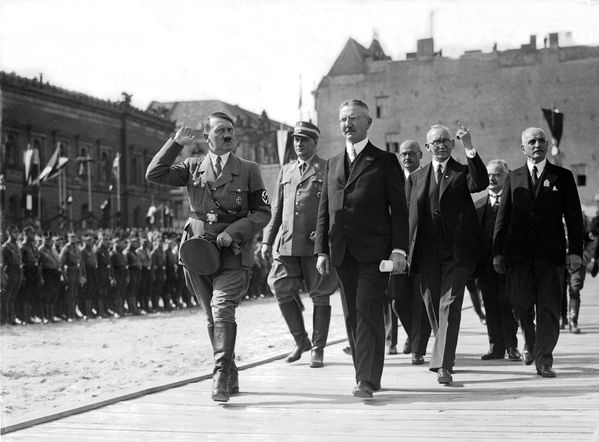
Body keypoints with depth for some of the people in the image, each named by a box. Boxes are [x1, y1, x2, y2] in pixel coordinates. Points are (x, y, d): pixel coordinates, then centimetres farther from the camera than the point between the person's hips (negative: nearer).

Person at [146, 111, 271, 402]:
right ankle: (231, 376, 23)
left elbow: (262, 213, 2)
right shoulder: (193, 168, 9)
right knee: (212, 317, 10)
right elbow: (154, 175, -1)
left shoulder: (248, 170, 4)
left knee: (222, 309, -20)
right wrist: (176, 144, -6)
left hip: (232, 254, -3)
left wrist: (233, 232, -12)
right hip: (198, 253, 3)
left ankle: (221, 376, -21)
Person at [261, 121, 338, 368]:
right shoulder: (286, 171, 18)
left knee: (319, 297, 1)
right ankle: (301, 340, 13)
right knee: (281, 289, -5)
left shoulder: (329, 170, 3)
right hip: (286, 244, 4)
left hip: (316, 245, -4)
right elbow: (277, 209, 20)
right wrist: (267, 240, 13)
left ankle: (318, 349, 12)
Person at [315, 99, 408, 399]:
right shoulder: (332, 164, 18)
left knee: (367, 312, -12)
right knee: (351, 316, 7)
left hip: (374, 251, -5)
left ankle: (367, 380, -11)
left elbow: (399, 210, -1)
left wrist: (399, 249, -10)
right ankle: (365, 376, 16)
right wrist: (321, 251, 8)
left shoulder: (385, 162, 3)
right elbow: (324, 212, 16)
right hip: (342, 253, 5)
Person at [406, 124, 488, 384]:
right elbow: (407, 215, 12)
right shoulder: (416, 178, 14)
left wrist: (470, 150, -22)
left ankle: (443, 365, -12)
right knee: (433, 306, 11)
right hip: (425, 252, 3)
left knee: (449, 306, -10)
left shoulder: (462, 173, 6)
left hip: (455, 252, -3)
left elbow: (480, 184, -16)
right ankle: (443, 352, 31)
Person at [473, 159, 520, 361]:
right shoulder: (478, 205, 15)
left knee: (507, 304, -3)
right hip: (485, 263, 4)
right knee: (491, 305, 6)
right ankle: (496, 346, 13)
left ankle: (511, 346, 6)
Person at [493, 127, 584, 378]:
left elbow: (574, 217, 5)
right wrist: (498, 252, 5)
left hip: (551, 253, -1)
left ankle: (544, 361, 5)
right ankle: (530, 343, 29)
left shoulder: (563, 177, 8)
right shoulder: (514, 178, 12)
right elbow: (502, 217, 12)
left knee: (549, 308, -3)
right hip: (518, 253, 1)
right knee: (520, 305, 1)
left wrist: (575, 251, -4)